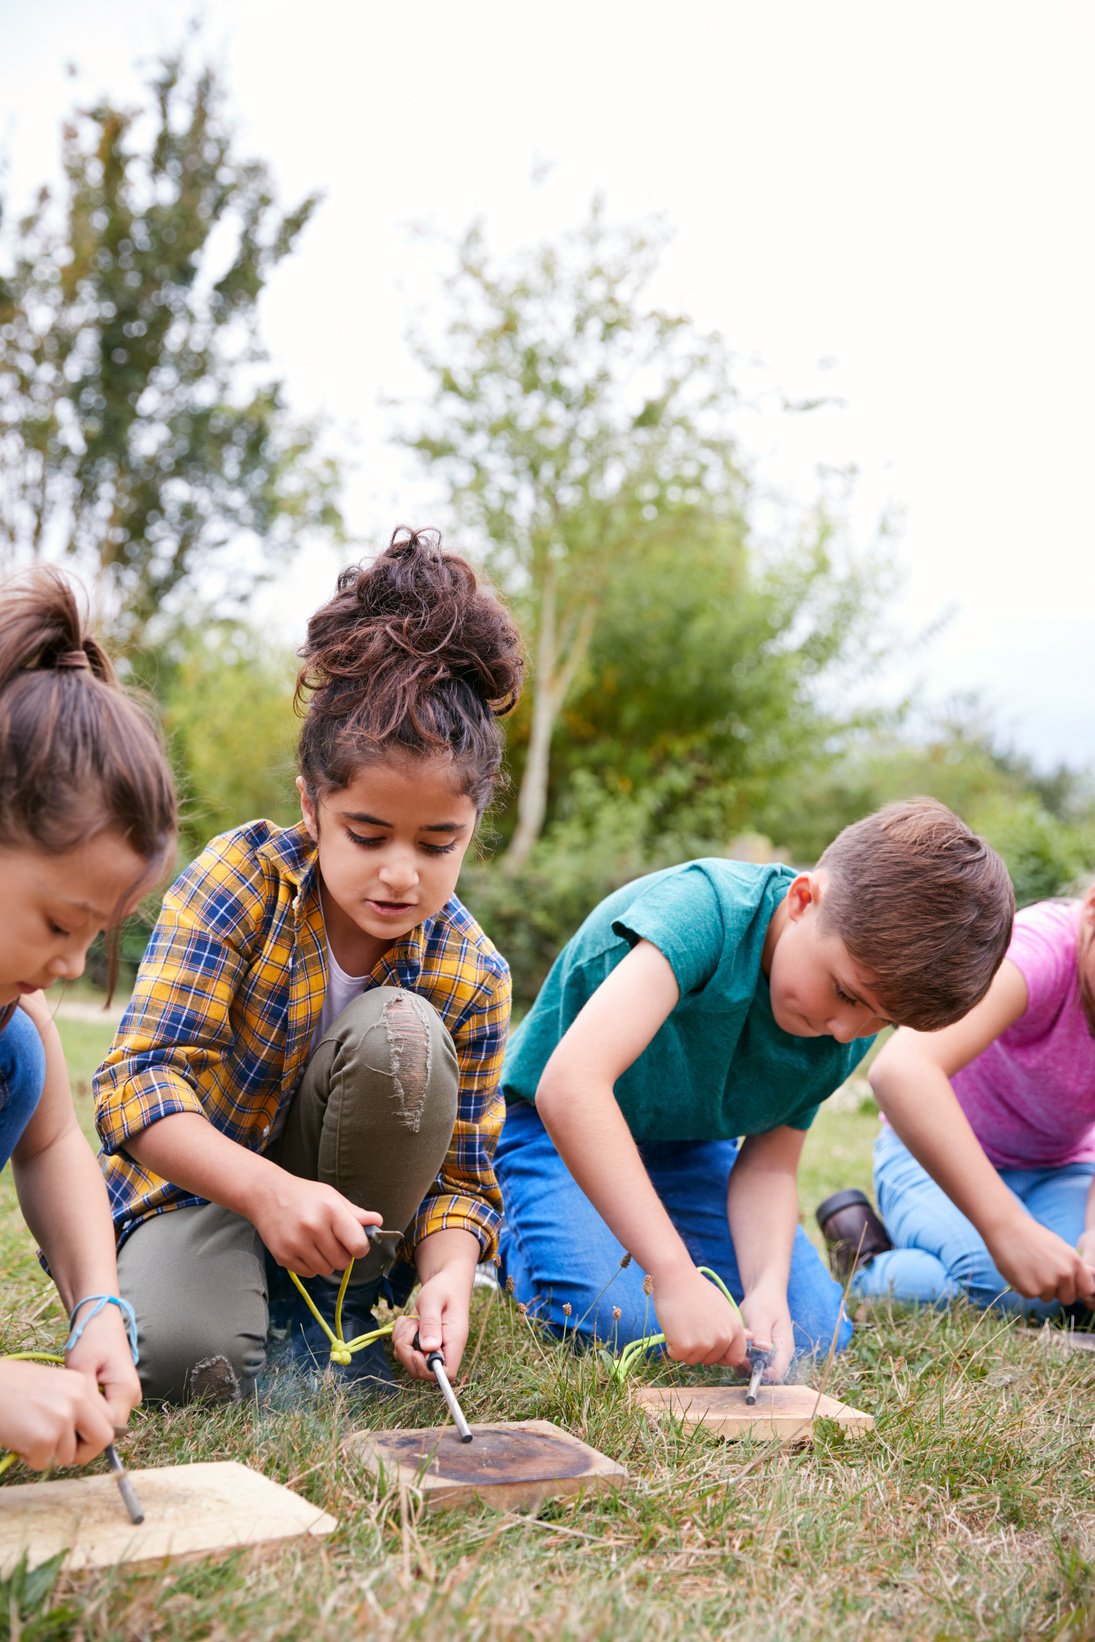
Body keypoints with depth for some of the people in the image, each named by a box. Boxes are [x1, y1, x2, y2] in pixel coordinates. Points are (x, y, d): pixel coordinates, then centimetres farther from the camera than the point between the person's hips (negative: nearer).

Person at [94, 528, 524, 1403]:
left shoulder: (472, 975, -14)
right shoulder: (239, 878, -21)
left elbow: (462, 1180, -9)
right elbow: (140, 1079, -28)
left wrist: (447, 1278, -32)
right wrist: (267, 1191, -45)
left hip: (350, 1201, 2)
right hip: (201, 1181, -1)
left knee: (398, 1034, -29)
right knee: (186, 1358, -33)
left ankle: (348, 1300, -10)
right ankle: (246, 1294, 4)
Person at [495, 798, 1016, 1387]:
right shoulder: (705, 907, -38)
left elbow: (768, 1166, -8)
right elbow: (569, 1084, -49)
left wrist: (768, 1288, -28)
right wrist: (674, 1273, -51)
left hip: (690, 1145, 5)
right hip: (563, 1129, -5)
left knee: (813, 1329, -9)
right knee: (620, 1320, -27)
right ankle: (512, 1240, 7)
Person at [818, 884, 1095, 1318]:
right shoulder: (1042, 950, -34)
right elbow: (899, 1070, -52)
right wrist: (1007, 1225, -56)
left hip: (1057, 1166, 5)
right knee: (1001, 1287, -31)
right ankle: (866, 1268, 0)